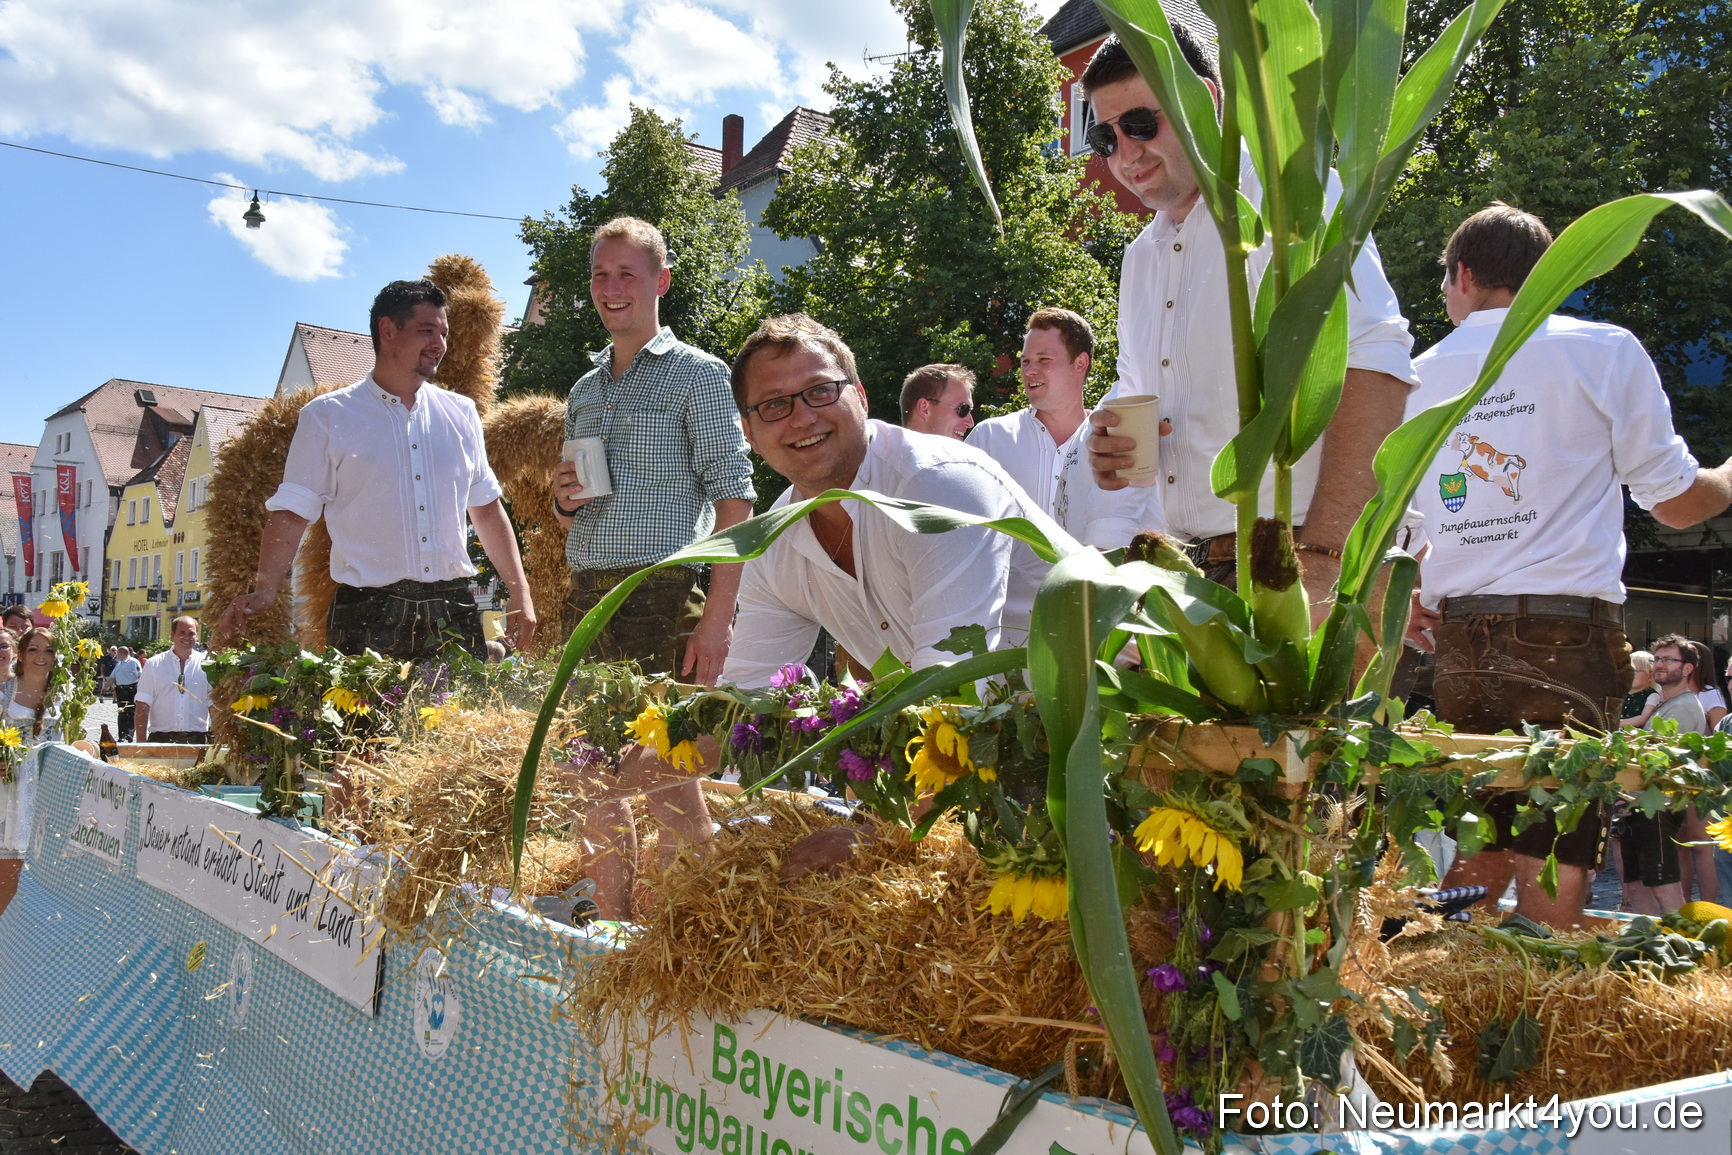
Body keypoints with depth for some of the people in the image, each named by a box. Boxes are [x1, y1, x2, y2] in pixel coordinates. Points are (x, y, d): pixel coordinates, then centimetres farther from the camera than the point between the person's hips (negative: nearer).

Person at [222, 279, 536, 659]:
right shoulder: (327, 416, 4)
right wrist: (264, 590, -13)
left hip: (453, 612, 3)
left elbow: (487, 507, 17)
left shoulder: (461, 413, 13)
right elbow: (292, 512, 1)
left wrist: (521, 593, 11)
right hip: (367, 617, -3)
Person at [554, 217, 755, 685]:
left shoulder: (697, 374, 0)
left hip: (665, 604, -5)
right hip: (585, 605, 6)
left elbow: (734, 500, -9)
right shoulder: (583, 391, 19)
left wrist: (718, 619, -18)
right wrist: (565, 502, 2)